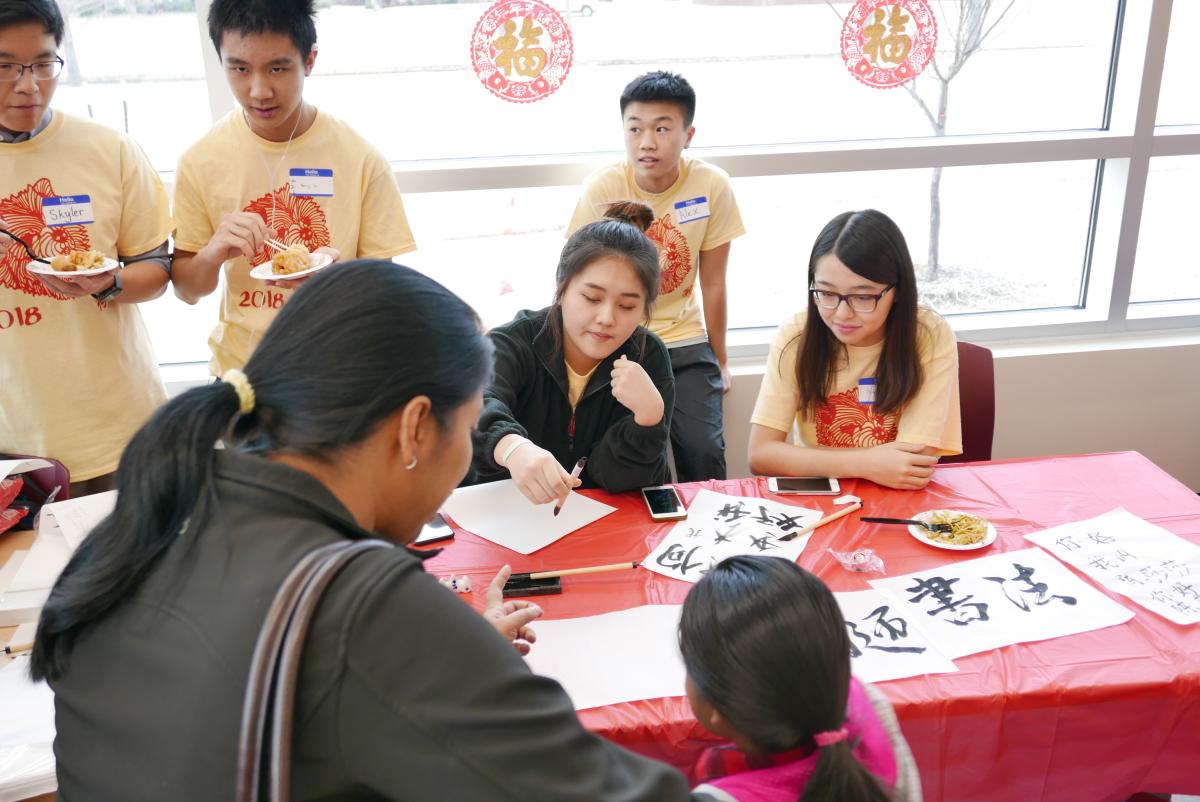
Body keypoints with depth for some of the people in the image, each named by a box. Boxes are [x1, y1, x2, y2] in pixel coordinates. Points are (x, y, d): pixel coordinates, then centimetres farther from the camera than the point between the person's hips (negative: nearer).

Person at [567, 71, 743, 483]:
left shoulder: (712, 185, -11)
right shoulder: (602, 188, -14)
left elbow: (712, 283, -3)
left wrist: (720, 360, 4)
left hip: (686, 342, 1)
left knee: (704, 454, -11)